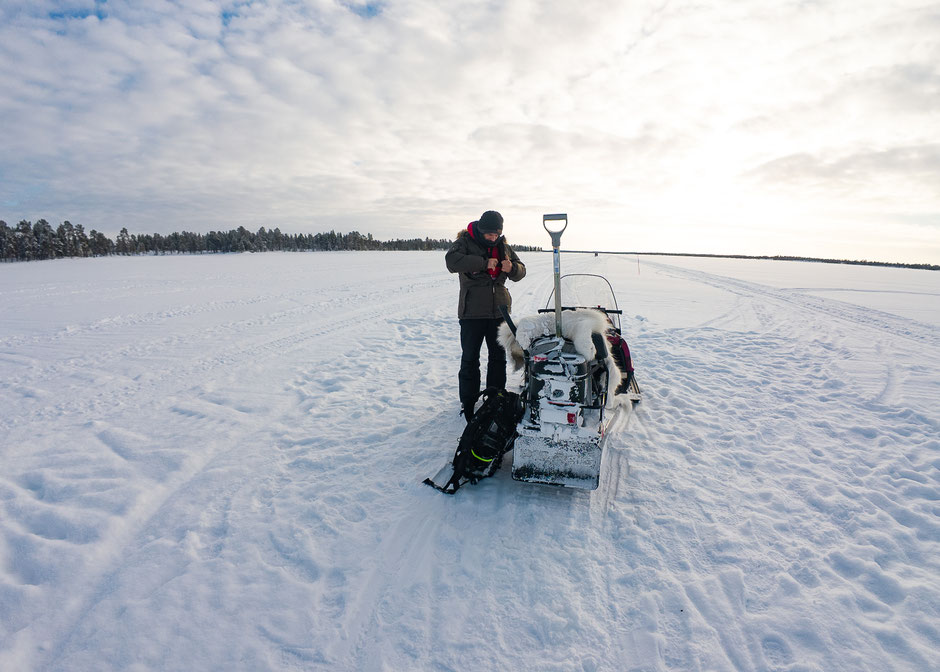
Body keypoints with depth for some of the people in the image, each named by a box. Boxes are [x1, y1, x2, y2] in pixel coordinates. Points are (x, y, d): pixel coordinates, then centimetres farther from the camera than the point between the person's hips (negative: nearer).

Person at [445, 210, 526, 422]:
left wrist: (512, 268, -13)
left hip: (499, 311, 5)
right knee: (470, 359, 0)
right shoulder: (465, 242, -6)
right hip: (472, 311, -4)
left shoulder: (503, 246, 8)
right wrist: (484, 263, -29)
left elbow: (520, 272, 11)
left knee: (498, 357, 12)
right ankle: (468, 402, 13)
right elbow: (452, 261, -25)